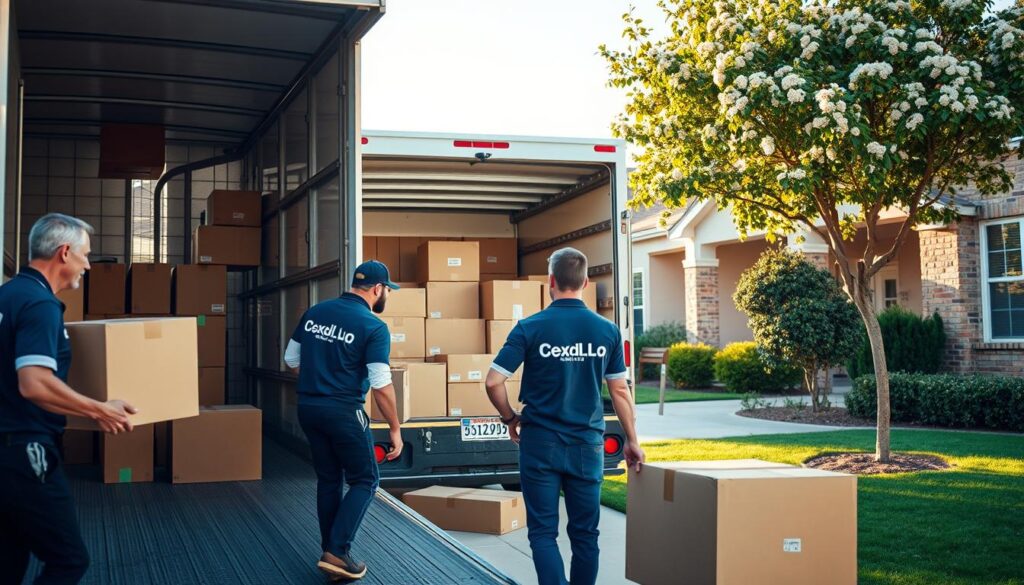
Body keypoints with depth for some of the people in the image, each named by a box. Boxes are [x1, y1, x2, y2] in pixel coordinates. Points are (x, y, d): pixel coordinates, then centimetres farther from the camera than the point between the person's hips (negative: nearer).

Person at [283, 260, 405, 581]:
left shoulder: (314, 312, 6)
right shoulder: (374, 327, -12)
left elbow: (291, 358, 13)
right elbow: (381, 385, -15)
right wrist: (395, 429, -6)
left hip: (307, 407, 7)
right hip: (343, 412, -6)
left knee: (328, 479, 17)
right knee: (365, 480, 7)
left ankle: (330, 551, 22)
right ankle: (337, 552, -2)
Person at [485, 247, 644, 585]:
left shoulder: (530, 328, -8)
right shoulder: (607, 330, -1)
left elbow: (493, 382, -10)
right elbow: (620, 391, 4)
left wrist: (511, 419, 8)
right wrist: (631, 441, 15)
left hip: (540, 443, -2)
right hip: (587, 443, 2)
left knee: (543, 532, 5)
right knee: (585, 533, 12)